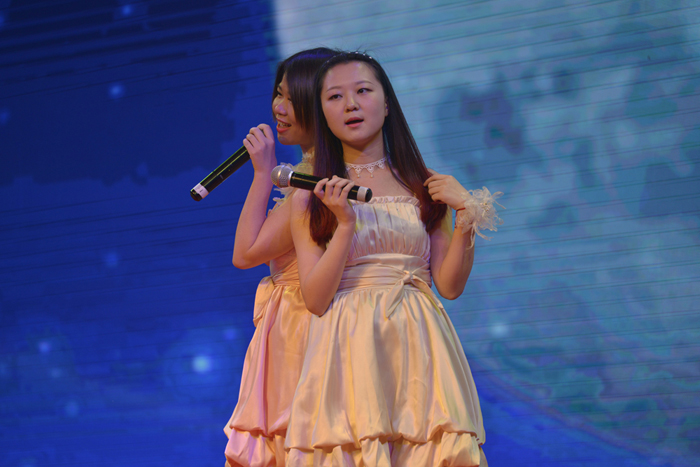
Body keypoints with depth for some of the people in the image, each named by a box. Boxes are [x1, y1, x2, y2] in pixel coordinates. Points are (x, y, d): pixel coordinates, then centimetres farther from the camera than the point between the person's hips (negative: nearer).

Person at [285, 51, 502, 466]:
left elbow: (450, 286, 6)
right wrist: (345, 225, -11)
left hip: (418, 350, 1)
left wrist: (466, 217, -6)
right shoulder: (312, 195, 6)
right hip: (349, 351, -1)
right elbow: (315, 300, -2)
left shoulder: (424, 186, 9)